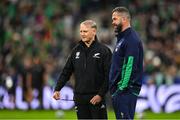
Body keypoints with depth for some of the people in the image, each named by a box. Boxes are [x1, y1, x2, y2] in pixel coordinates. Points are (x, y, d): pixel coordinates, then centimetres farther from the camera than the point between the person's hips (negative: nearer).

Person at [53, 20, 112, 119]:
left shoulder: (103, 50, -4)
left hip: (96, 97, -5)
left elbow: (108, 76, -8)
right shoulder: (76, 50, 11)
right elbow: (66, 72, 13)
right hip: (80, 98, 5)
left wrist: (101, 94, -15)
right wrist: (57, 89, 4)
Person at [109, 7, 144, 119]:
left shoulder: (131, 40, -13)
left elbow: (130, 66, -20)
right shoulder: (122, 39, 21)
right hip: (119, 90, 11)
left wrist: (122, 87, -22)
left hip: (126, 91, -11)